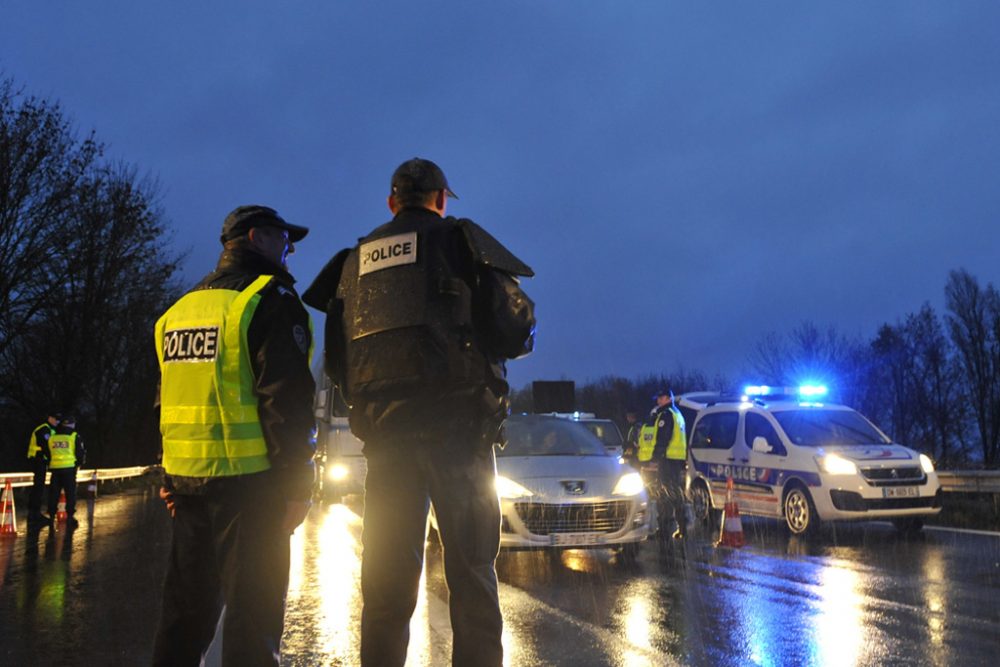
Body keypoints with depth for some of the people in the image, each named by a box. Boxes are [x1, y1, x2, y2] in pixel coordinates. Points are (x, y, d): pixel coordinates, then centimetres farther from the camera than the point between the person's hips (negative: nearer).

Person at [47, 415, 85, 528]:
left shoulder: (51, 437, 10)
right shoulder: (74, 437, -1)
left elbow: (47, 454, 14)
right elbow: (81, 453, -1)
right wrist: (79, 463, 17)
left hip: (55, 468, 3)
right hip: (69, 468, -3)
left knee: (54, 494, 10)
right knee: (70, 493, 2)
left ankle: (52, 516, 11)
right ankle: (70, 516, -1)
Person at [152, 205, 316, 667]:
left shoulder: (182, 306, 16)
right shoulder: (270, 300, -8)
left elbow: (170, 396, 17)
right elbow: (286, 399, -16)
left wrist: (171, 476, 19)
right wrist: (298, 486, -14)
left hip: (186, 477, 7)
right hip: (246, 478, -7)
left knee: (187, 605, 16)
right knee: (253, 610, -1)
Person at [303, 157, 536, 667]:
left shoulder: (355, 260, 17)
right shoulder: (460, 241, 4)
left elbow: (336, 361, 16)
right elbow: (514, 329, -3)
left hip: (383, 429, 4)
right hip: (456, 425, -4)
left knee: (386, 577, 10)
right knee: (470, 569, 1)